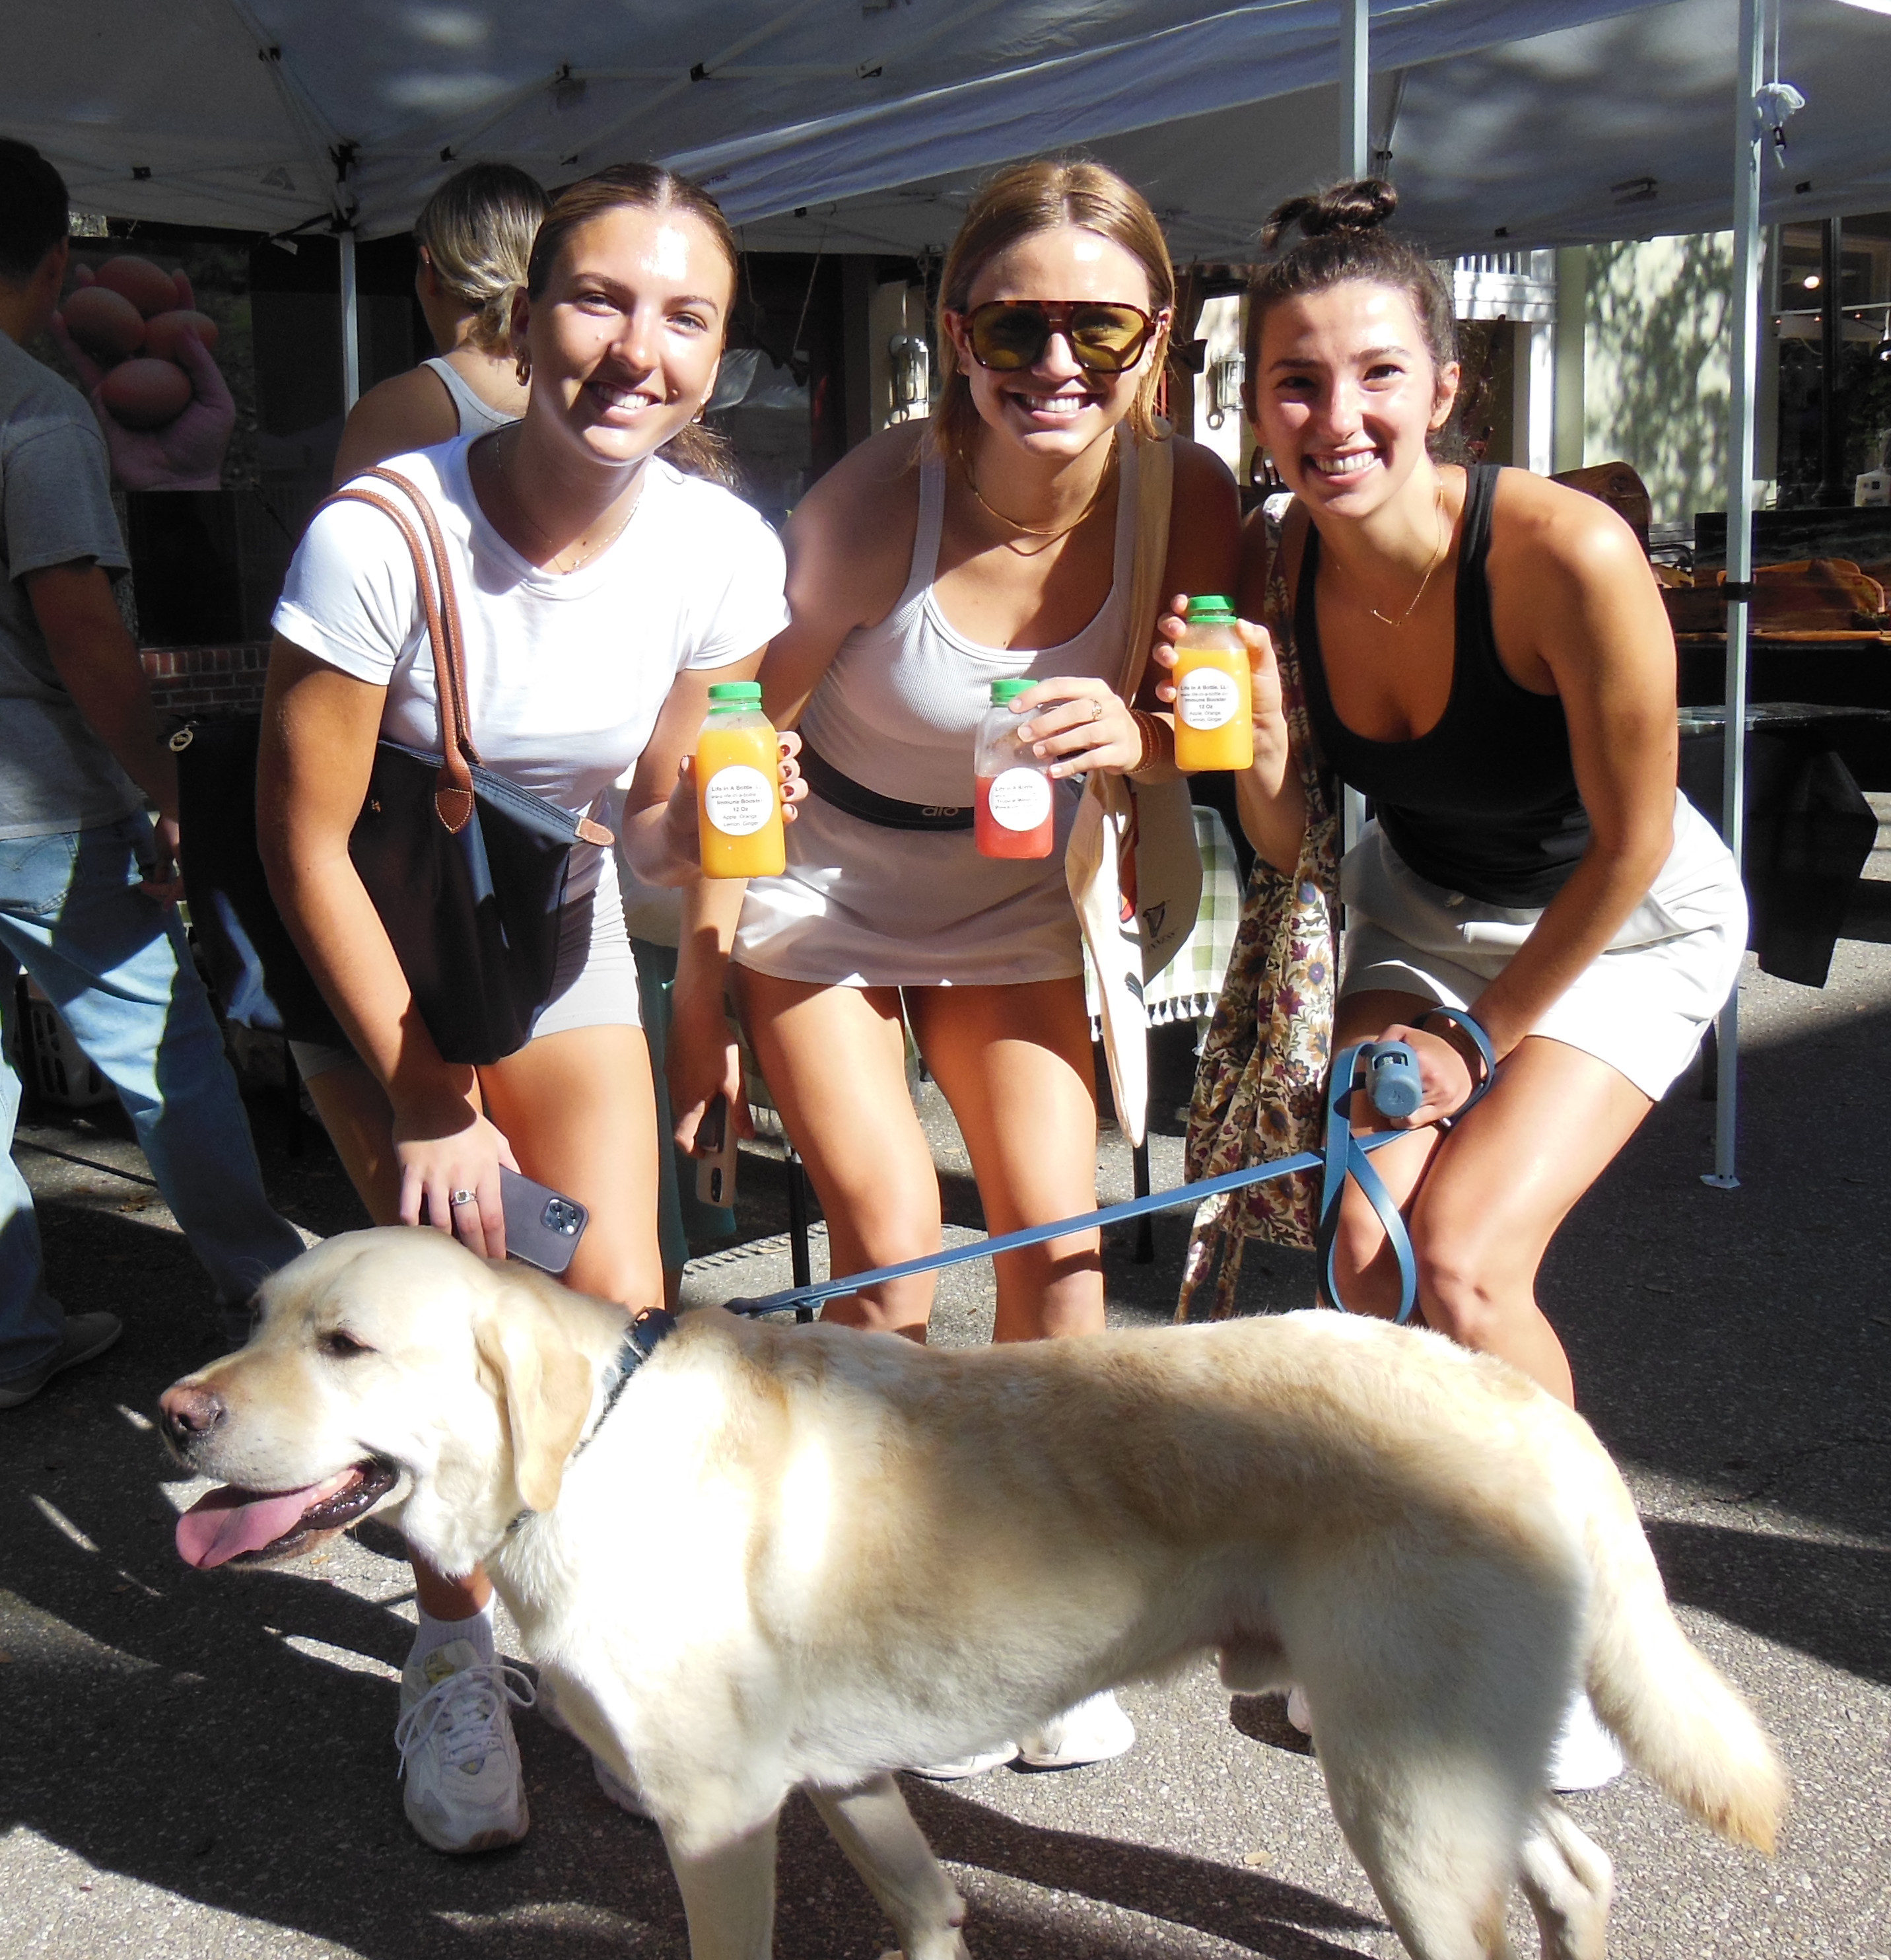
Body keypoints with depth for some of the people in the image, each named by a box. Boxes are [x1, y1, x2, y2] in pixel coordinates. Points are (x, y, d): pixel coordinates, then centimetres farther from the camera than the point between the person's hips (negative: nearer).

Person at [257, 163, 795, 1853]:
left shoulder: (723, 550, -17)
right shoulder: (382, 534, -28)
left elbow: (663, 834, -7)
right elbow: (307, 839, -19)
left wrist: (718, 813, -31)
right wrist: (424, 1097, -16)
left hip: (561, 934, 3)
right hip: (372, 951, -3)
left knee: (620, 1314, -4)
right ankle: (454, 1651, 17)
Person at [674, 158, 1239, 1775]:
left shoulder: (1186, 498, -19)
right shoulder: (874, 506, -28)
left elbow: (1202, 723, -7)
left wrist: (1134, 734, -29)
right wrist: (701, 1002, -19)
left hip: (1014, 898, 3)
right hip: (828, 895, -3)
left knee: (1059, 1237, -4)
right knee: (891, 1245, -9)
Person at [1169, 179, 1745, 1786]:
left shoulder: (1567, 553, -33)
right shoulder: (1274, 568, -17)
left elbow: (1631, 843, -21)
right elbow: (1285, 846, -8)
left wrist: (1486, 1032, -11)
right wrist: (1258, 721, -29)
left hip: (1626, 929, -4)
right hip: (1424, 908, 5)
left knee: (1467, 1258, -19)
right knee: (1370, 1255, -9)